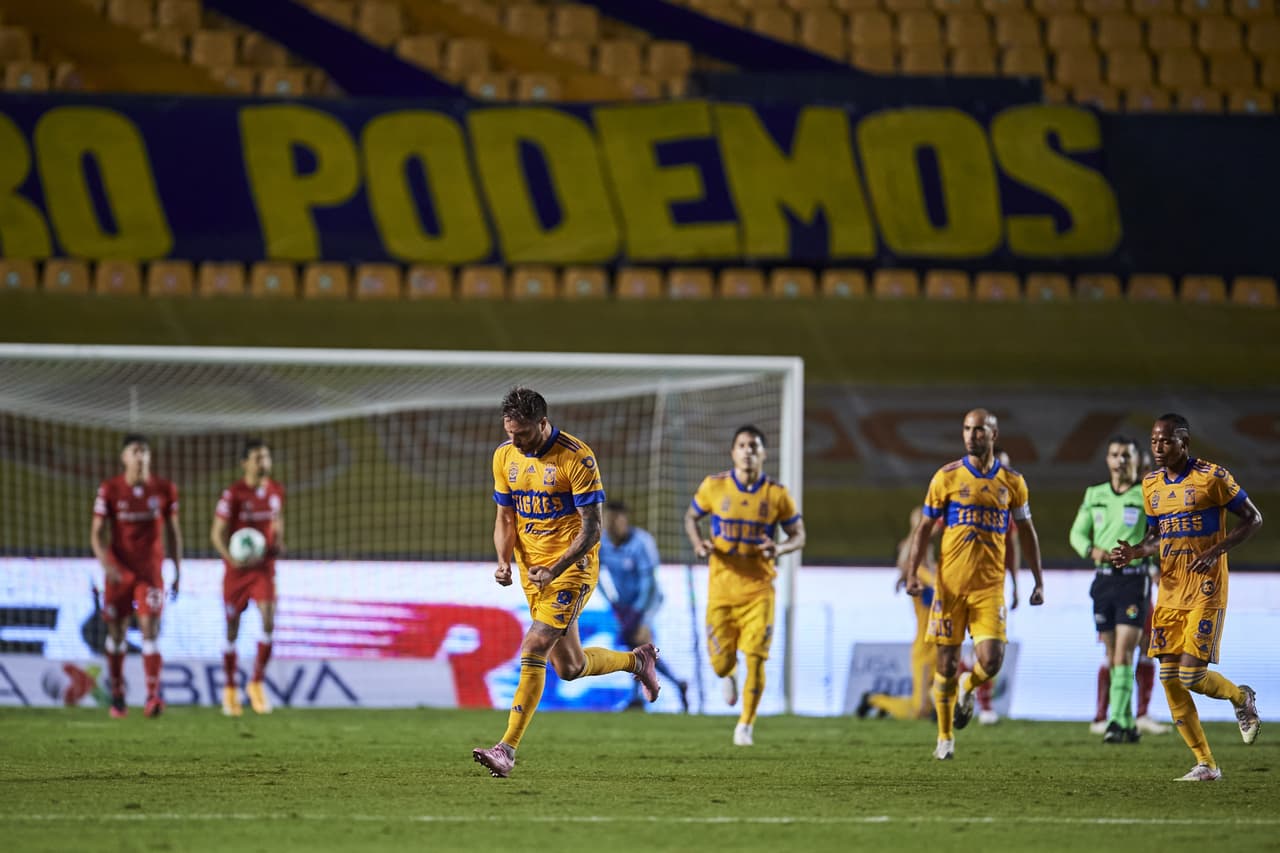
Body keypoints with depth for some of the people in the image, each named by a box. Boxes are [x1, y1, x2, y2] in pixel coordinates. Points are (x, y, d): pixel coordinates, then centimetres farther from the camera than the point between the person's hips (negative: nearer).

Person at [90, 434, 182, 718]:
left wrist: (178, 574, 8)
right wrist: (105, 563, -22)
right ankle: (117, 696, 24)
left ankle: (153, 698, -23)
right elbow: (97, 532, -4)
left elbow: (173, 532, 9)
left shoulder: (165, 490, 0)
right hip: (119, 572, 1)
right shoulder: (109, 490, -4)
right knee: (117, 633, 8)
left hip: (151, 571, -1)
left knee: (150, 630, -14)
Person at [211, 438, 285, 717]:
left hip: (264, 567, 2)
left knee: (269, 622, -16)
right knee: (232, 630, 6)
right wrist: (231, 558, -29)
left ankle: (257, 684, -2)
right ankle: (230, 690, 20)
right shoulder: (233, 494, -11)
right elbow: (217, 533, -11)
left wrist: (279, 542, 1)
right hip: (236, 569, -2)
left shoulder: (276, 490, 3)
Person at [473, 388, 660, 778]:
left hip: (572, 568, -7)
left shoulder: (576, 457, -17)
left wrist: (555, 570, -25)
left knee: (534, 648, -20)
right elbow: (505, 517, 11)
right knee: (569, 667, 11)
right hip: (533, 570, 7)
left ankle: (508, 749, -18)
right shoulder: (505, 456, 2)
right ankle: (637, 660, 41)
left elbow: (592, 526, -16)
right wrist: (504, 561, -8)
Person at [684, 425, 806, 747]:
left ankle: (746, 724, 10)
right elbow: (691, 517, 12)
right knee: (720, 663, 1)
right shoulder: (714, 486, -3)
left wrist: (780, 548, -18)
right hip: (722, 587, 1)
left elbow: (798, 535, 4)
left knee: (755, 657, -9)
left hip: (759, 589, -1)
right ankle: (729, 674, 41)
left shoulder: (777, 494, -4)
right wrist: (699, 543, -9)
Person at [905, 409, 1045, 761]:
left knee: (991, 661, -13)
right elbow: (925, 527, 4)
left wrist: (1039, 582, 11)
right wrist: (912, 571, -8)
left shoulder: (1012, 482, 6)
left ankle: (967, 688, 23)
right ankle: (945, 737, 18)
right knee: (947, 663, 1)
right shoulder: (947, 477, 1)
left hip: (989, 586, 1)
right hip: (950, 583, -1)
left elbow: (1026, 532, 15)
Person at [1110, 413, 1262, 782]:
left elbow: (1253, 519, -5)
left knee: (1191, 675, -14)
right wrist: (1132, 553, -1)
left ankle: (1242, 698, 20)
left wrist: (1216, 551, -17)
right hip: (1169, 593, 6)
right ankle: (1206, 765, 8)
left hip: (1205, 592, -6)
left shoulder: (1212, 477, -9)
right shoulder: (1151, 485, 10)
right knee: (1170, 679, -1)